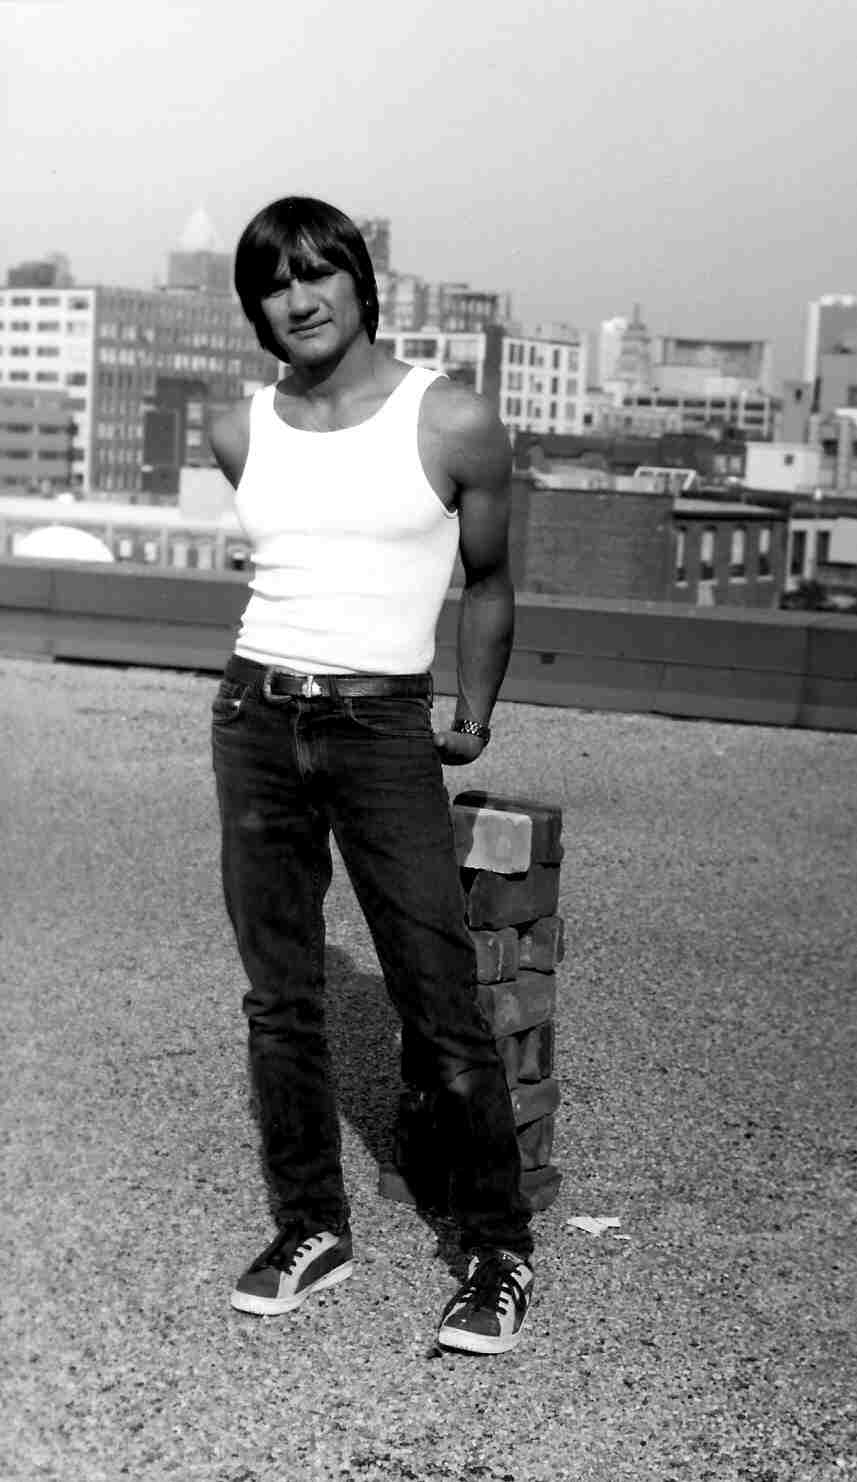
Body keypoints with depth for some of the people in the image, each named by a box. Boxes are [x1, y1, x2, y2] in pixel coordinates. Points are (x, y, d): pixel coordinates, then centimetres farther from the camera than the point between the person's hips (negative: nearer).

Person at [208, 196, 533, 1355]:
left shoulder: (455, 424, -5)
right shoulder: (239, 435, 5)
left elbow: (487, 580, 8)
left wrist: (474, 718, 11)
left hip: (384, 733, -4)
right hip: (254, 722, 4)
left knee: (442, 1010, -4)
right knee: (279, 997, 8)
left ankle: (502, 1251, 11)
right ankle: (312, 1227, 23)